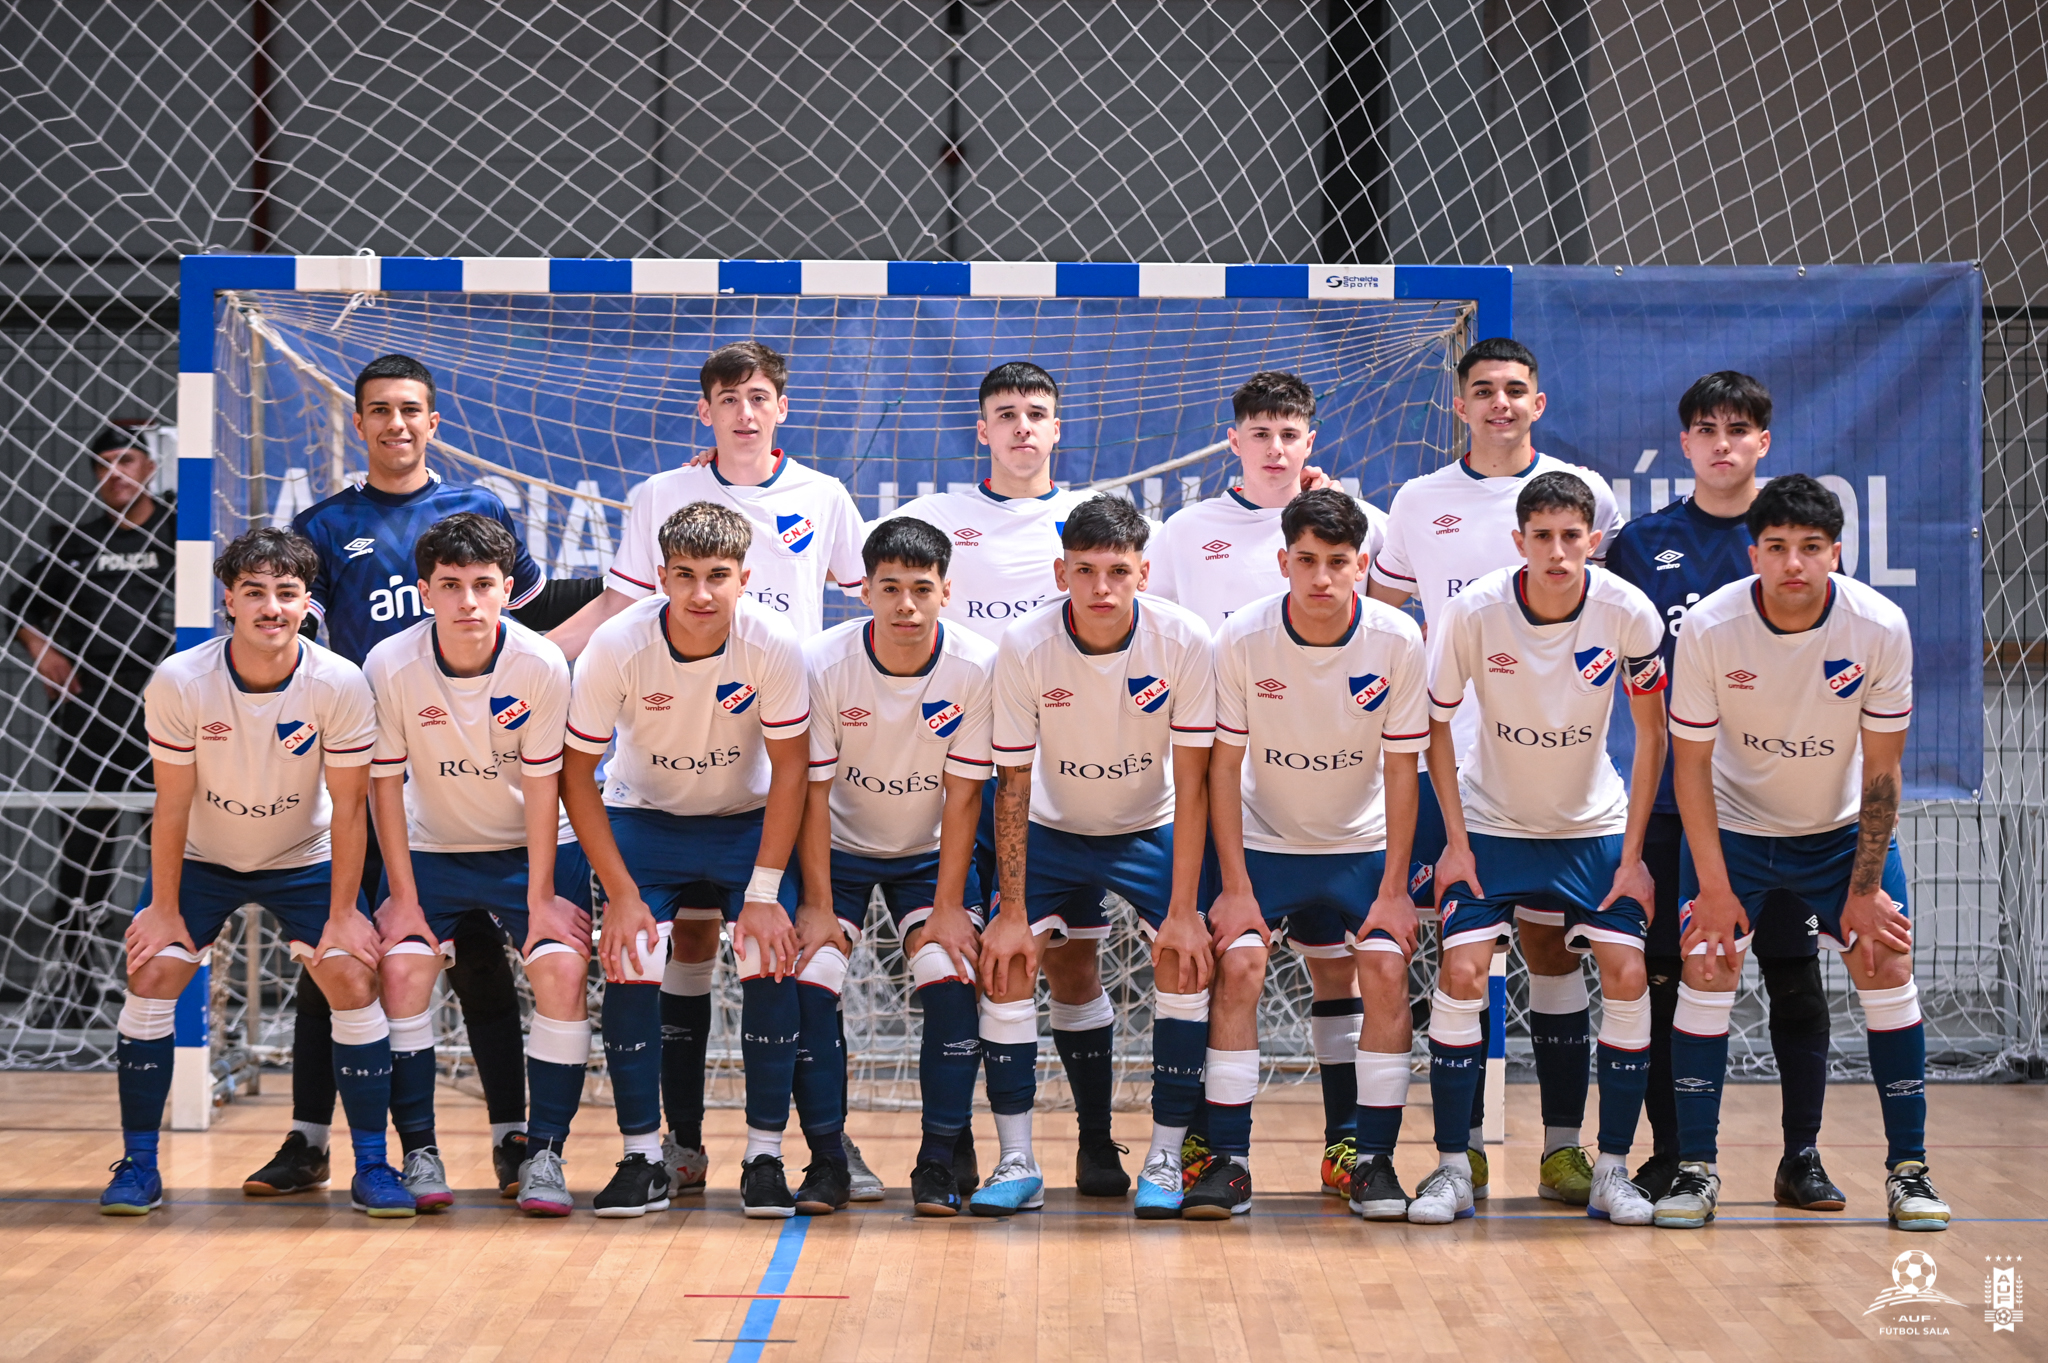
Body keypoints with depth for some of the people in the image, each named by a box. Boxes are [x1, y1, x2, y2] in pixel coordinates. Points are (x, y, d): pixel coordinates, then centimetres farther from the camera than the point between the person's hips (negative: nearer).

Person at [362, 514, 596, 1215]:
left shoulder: (542, 666, -21)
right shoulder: (390, 666, -20)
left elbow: (542, 782, -14)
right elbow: (385, 781, -11)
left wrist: (540, 898, -14)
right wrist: (403, 896, -12)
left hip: (533, 848, -1)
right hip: (430, 847, 1)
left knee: (562, 971, -18)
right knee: (402, 969, -18)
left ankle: (544, 1155, -9)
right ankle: (418, 1152, -6)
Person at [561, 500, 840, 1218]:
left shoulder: (773, 644, -25)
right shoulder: (616, 647, -25)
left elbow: (790, 769, -15)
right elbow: (577, 775, -14)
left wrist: (765, 893, -18)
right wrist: (622, 894, -18)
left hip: (749, 819, 0)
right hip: (644, 817, 0)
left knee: (771, 964, -17)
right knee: (629, 964, -17)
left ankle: (766, 1156, -4)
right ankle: (642, 1158, -5)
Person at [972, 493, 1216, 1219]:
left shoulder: (1183, 642, -24)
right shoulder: (1024, 647, -23)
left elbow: (1191, 784, -19)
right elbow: (1013, 785, -16)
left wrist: (1183, 909, -23)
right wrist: (1012, 913, -19)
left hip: (1152, 830, -1)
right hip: (1054, 830, 1)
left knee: (1186, 961, -19)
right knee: (1006, 962, -15)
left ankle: (1164, 1160, -7)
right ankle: (1017, 1163, -5)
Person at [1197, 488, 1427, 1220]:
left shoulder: (1398, 641, -16)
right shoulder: (1242, 637, -17)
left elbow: (1401, 769, -9)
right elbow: (1224, 765, -10)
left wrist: (1393, 889, -10)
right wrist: (1234, 886, -13)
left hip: (1362, 844, 1)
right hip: (1263, 840, -1)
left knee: (1384, 971, -15)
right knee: (1237, 967, -18)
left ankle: (1372, 1159, -4)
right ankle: (1229, 1159, -11)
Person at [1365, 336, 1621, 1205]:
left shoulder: (1584, 493, 4)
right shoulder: (1419, 502, 8)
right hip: (1451, 757, 1)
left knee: (1552, 944, -1)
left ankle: (1563, 1145, 4)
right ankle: (1465, 1144, 8)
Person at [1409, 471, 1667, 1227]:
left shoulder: (1628, 613, -18)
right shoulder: (1473, 611, -20)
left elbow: (1650, 732, -6)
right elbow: (1435, 723, -7)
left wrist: (1632, 856, -8)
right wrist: (1456, 842, -11)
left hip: (1595, 825, 1)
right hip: (1491, 822, -1)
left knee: (1626, 976, -11)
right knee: (1461, 972, -14)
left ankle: (1612, 1170, 1)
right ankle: (1452, 1168, -3)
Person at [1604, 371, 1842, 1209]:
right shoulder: (1643, 543, 7)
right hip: (1671, 792, 1)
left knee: (1795, 975, 1)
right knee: (1666, 977, 3)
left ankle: (1803, 1157, 10)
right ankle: (1670, 1155, 13)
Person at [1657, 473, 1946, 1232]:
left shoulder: (1881, 628, -22)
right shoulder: (1708, 628, -23)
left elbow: (1881, 768, -13)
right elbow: (1691, 764, -13)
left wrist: (1866, 888, -13)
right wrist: (1714, 886, -15)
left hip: (1845, 827, 1)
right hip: (1734, 823, 0)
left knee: (1887, 966, -9)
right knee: (1707, 967, -12)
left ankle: (1909, 1169, 2)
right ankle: (1696, 1169, -2)